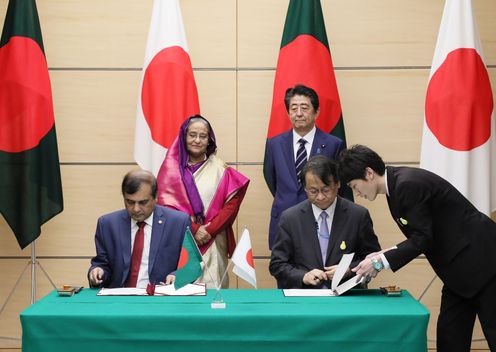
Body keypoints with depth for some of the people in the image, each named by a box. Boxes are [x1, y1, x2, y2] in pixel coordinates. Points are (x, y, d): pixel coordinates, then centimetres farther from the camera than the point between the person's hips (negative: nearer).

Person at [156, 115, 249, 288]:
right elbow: (166, 203, -1)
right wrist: (193, 228, -11)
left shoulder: (220, 169, 7)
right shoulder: (171, 168, 6)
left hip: (212, 242, 0)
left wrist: (210, 230, -9)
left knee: (212, 287, -5)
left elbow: (232, 202, 1)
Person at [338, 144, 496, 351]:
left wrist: (380, 262, -16)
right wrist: (384, 256, 1)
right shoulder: (397, 185, 8)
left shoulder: (408, 184, -21)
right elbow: (420, 238, 12)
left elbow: (423, 237, -20)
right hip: (460, 266, 10)